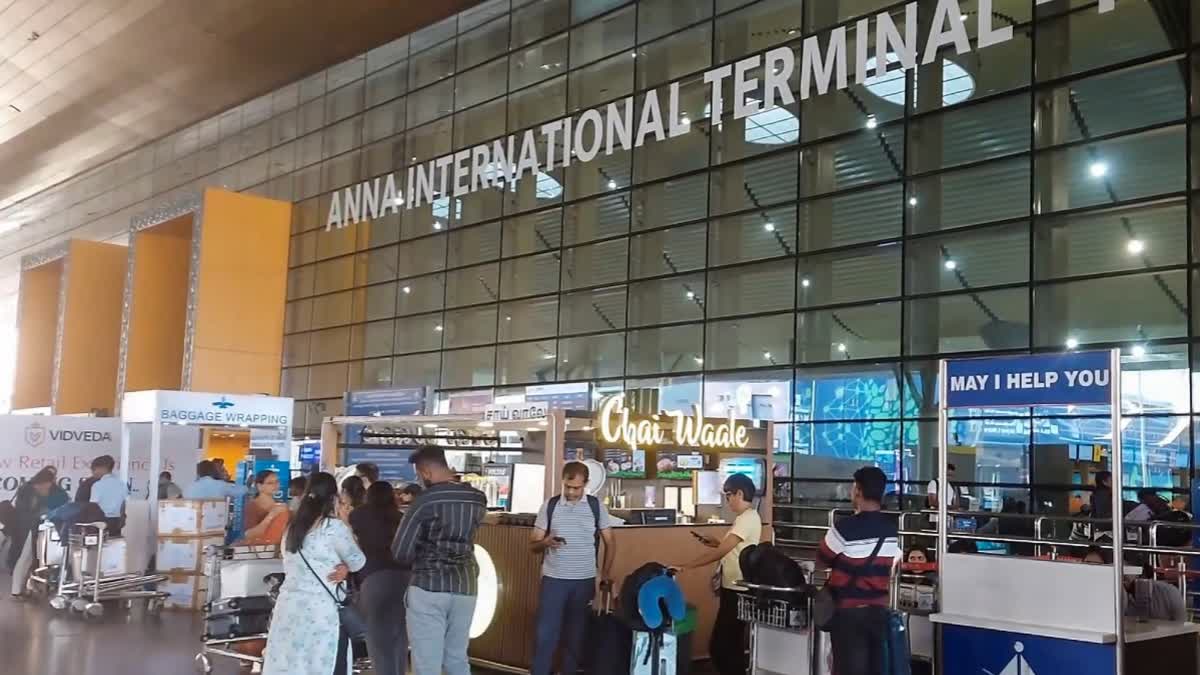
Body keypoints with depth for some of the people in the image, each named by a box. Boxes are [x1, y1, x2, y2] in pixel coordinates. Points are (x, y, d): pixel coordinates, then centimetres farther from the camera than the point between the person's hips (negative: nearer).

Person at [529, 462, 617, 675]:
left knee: (576, 634, 9)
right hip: (553, 579, -1)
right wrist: (546, 542, -20)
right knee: (545, 633, -3)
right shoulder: (549, 506, 0)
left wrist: (606, 573, -2)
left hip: (584, 580, 1)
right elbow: (533, 545, 2)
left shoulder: (596, 506, 1)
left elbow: (610, 543, 8)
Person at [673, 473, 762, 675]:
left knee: (721, 645, -5)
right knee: (731, 643, 15)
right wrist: (715, 543, 7)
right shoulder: (745, 517, 13)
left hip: (737, 590, -10)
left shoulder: (748, 518, -19)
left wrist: (686, 566, -24)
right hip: (734, 587, 10)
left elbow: (721, 552, -24)